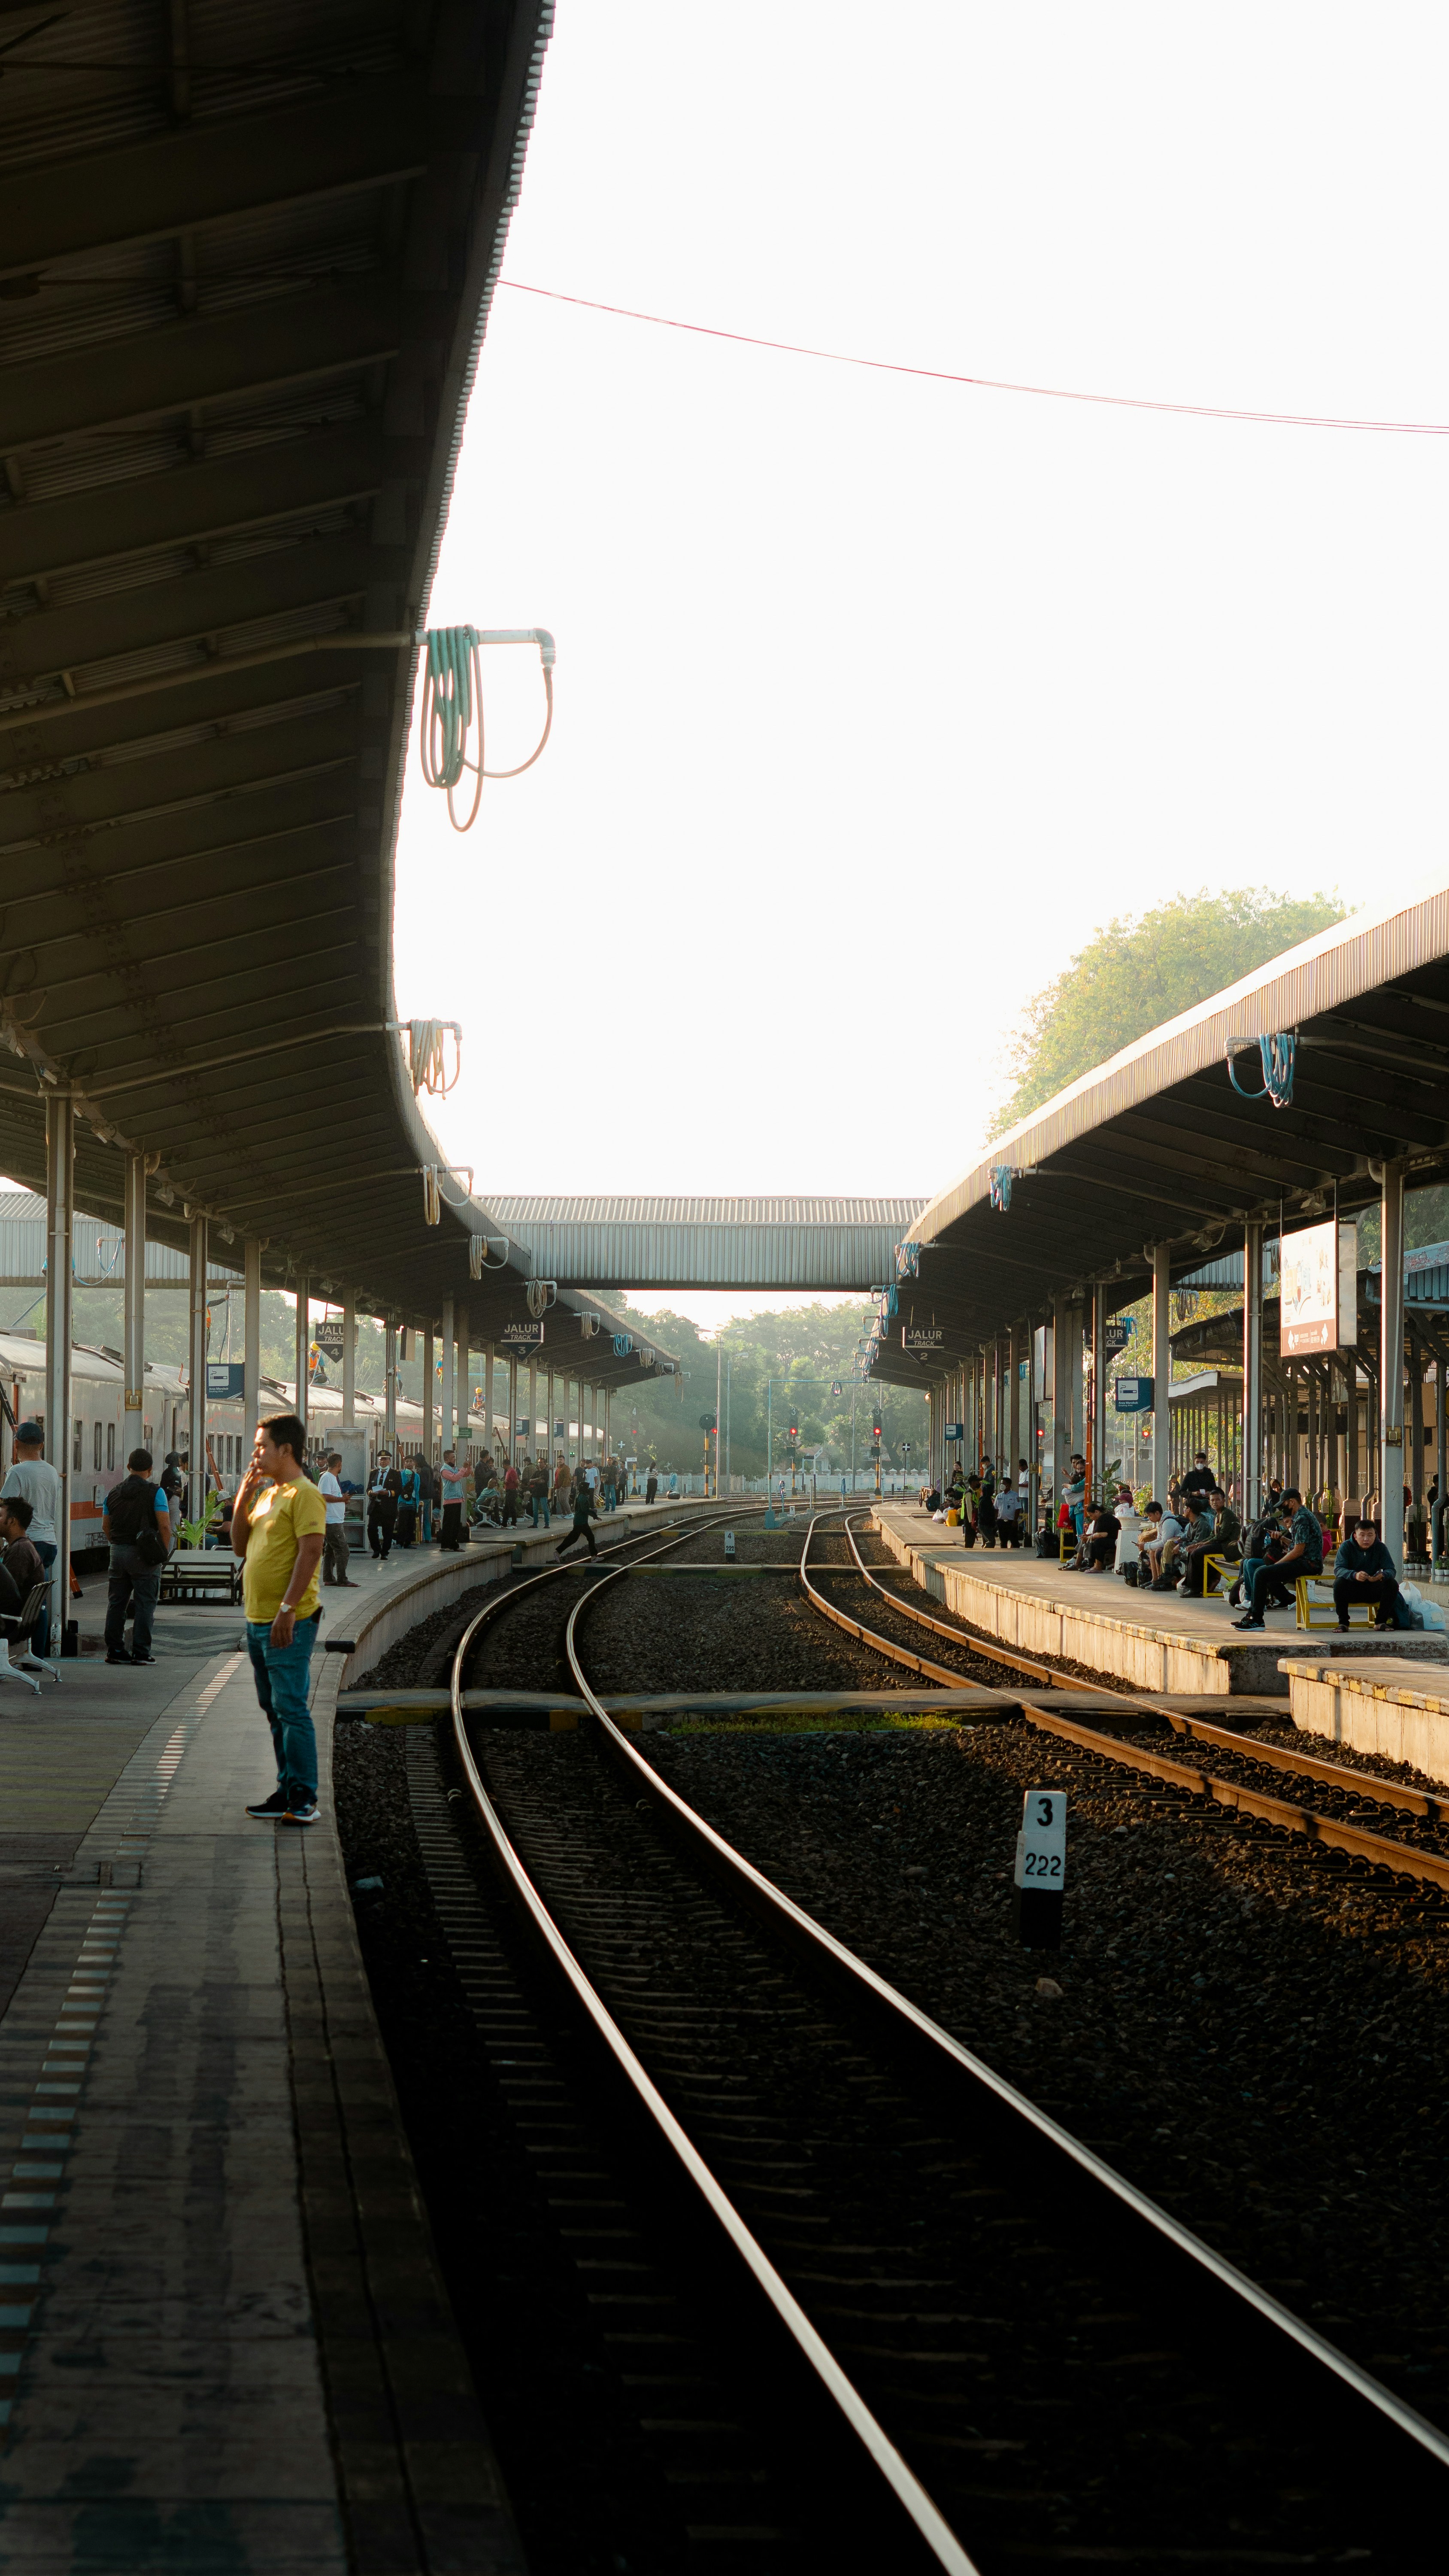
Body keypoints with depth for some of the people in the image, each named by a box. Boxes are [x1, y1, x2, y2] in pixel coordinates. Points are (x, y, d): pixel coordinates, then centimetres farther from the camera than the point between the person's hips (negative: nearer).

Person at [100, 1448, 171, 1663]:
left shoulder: (114, 1493, 9)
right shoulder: (154, 1492, -7)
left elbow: (105, 1527, 14)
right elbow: (165, 1526, -13)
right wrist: (164, 1552, -2)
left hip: (117, 1551, 5)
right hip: (144, 1555, -5)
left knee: (116, 1604, 10)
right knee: (145, 1604, -1)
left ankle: (114, 1651, 11)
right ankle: (141, 1652, -3)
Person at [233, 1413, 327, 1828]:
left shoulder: (305, 1494, -11)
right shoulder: (266, 1494, 17)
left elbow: (311, 1552, -19)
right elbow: (240, 1548, 20)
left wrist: (287, 1610, -23)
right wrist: (242, 1500, 7)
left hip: (289, 1622, -9)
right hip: (258, 1619, 9)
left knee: (290, 1707, -11)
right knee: (274, 1710, 12)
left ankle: (304, 1798, -11)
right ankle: (288, 1790, 18)